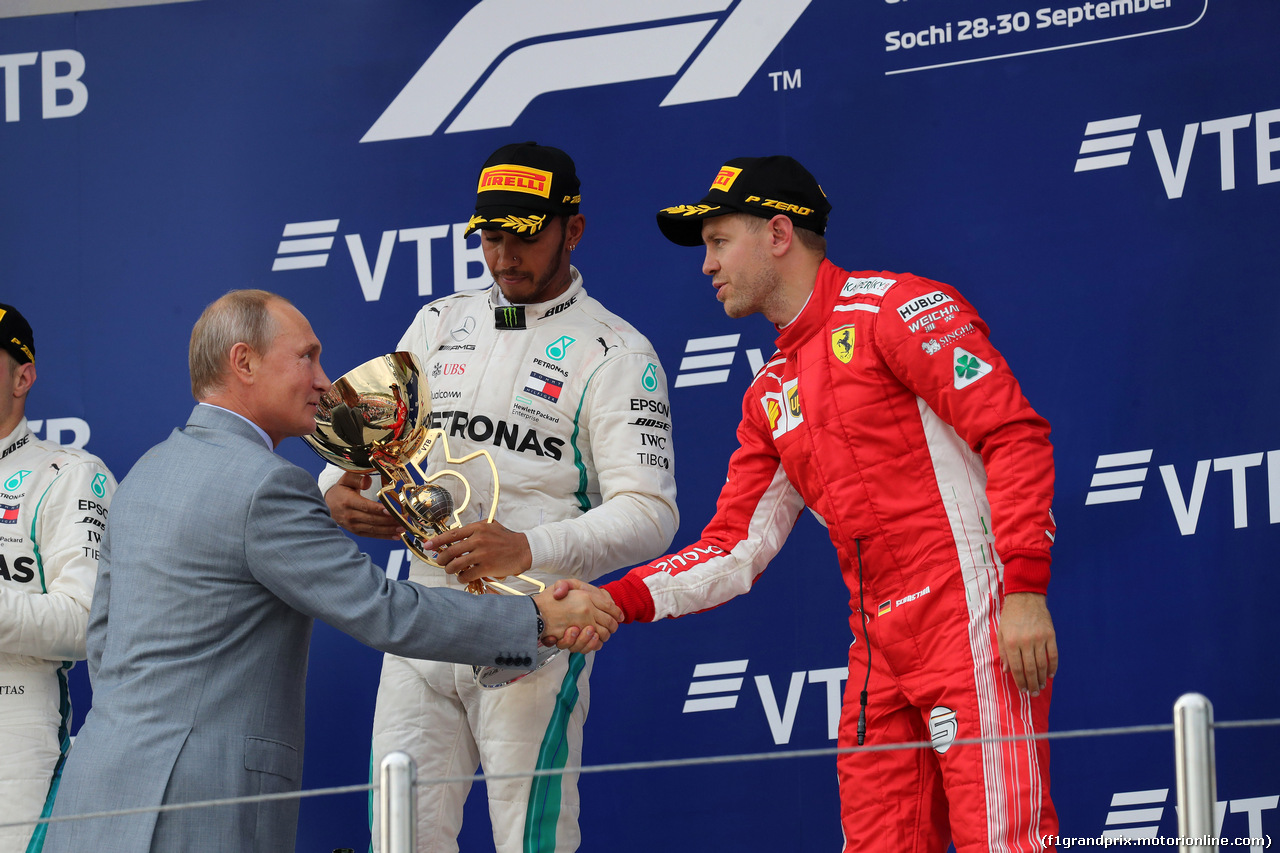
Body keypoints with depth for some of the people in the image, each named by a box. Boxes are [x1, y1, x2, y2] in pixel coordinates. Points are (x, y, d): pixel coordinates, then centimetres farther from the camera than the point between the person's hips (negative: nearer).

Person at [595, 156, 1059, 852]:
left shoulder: (895, 308, -3)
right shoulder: (770, 395, 21)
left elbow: (1014, 434, -11)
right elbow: (734, 550, 17)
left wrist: (1024, 588, -19)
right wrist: (617, 600, 2)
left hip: (973, 622, -8)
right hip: (880, 650, 8)